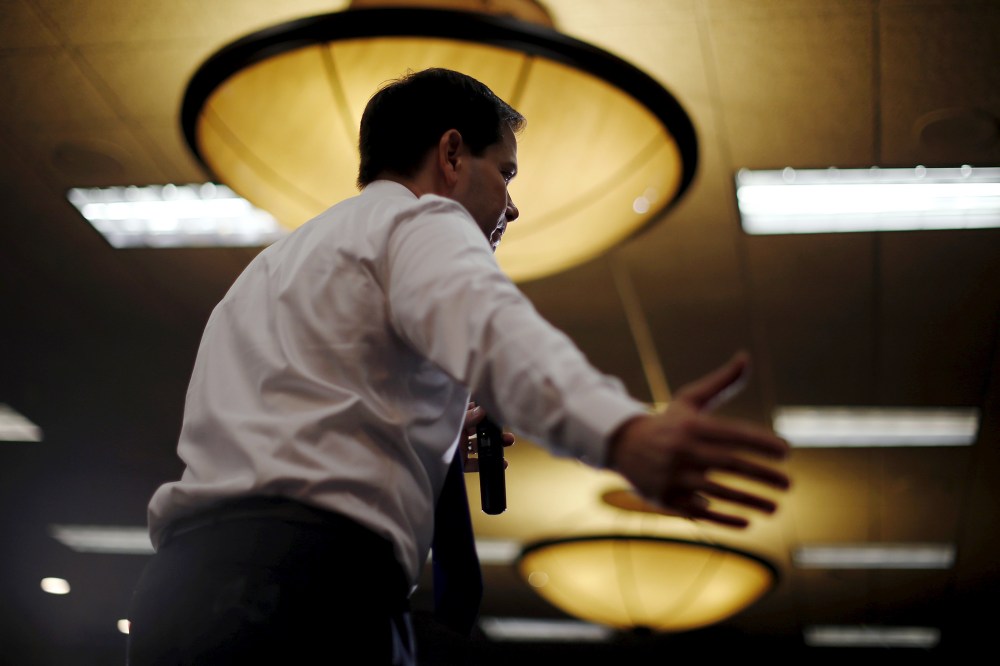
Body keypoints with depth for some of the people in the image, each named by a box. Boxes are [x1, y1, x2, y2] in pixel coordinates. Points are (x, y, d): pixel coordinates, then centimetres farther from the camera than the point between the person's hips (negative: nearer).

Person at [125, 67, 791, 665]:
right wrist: (624, 433, -38)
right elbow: (489, 327, -21)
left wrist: (429, 437, 32)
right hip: (308, 577, -9)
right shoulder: (418, 219, 3)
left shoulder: (280, 261, 31)